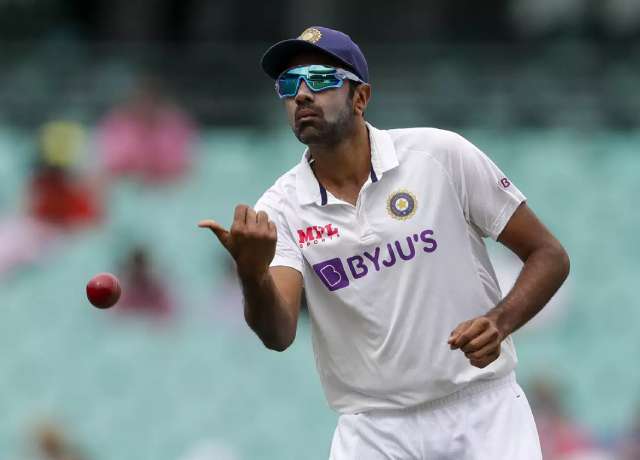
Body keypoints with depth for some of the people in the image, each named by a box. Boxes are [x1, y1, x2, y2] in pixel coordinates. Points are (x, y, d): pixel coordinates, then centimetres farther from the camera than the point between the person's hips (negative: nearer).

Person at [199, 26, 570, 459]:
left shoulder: (442, 155, -7)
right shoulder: (281, 210, -3)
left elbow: (549, 255, -1)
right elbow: (278, 334, -17)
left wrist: (499, 322, -19)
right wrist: (252, 273, -38)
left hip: (483, 413, -1)